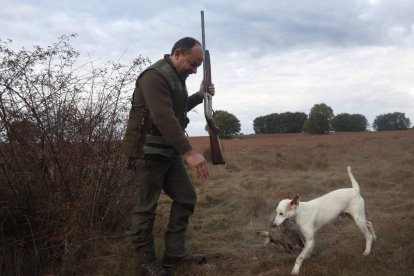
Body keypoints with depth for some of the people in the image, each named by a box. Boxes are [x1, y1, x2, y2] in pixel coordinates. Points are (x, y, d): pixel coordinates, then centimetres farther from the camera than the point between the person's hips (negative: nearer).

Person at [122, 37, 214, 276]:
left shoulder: (177, 78, 12)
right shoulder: (155, 76, -19)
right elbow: (164, 118, -31)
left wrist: (199, 96, 11)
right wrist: (189, 152, -36)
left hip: (170, 151, 10)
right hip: (148, 153, -10)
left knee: (186, 197, 10)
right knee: (147, 207, -1)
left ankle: (175, 253, 18)